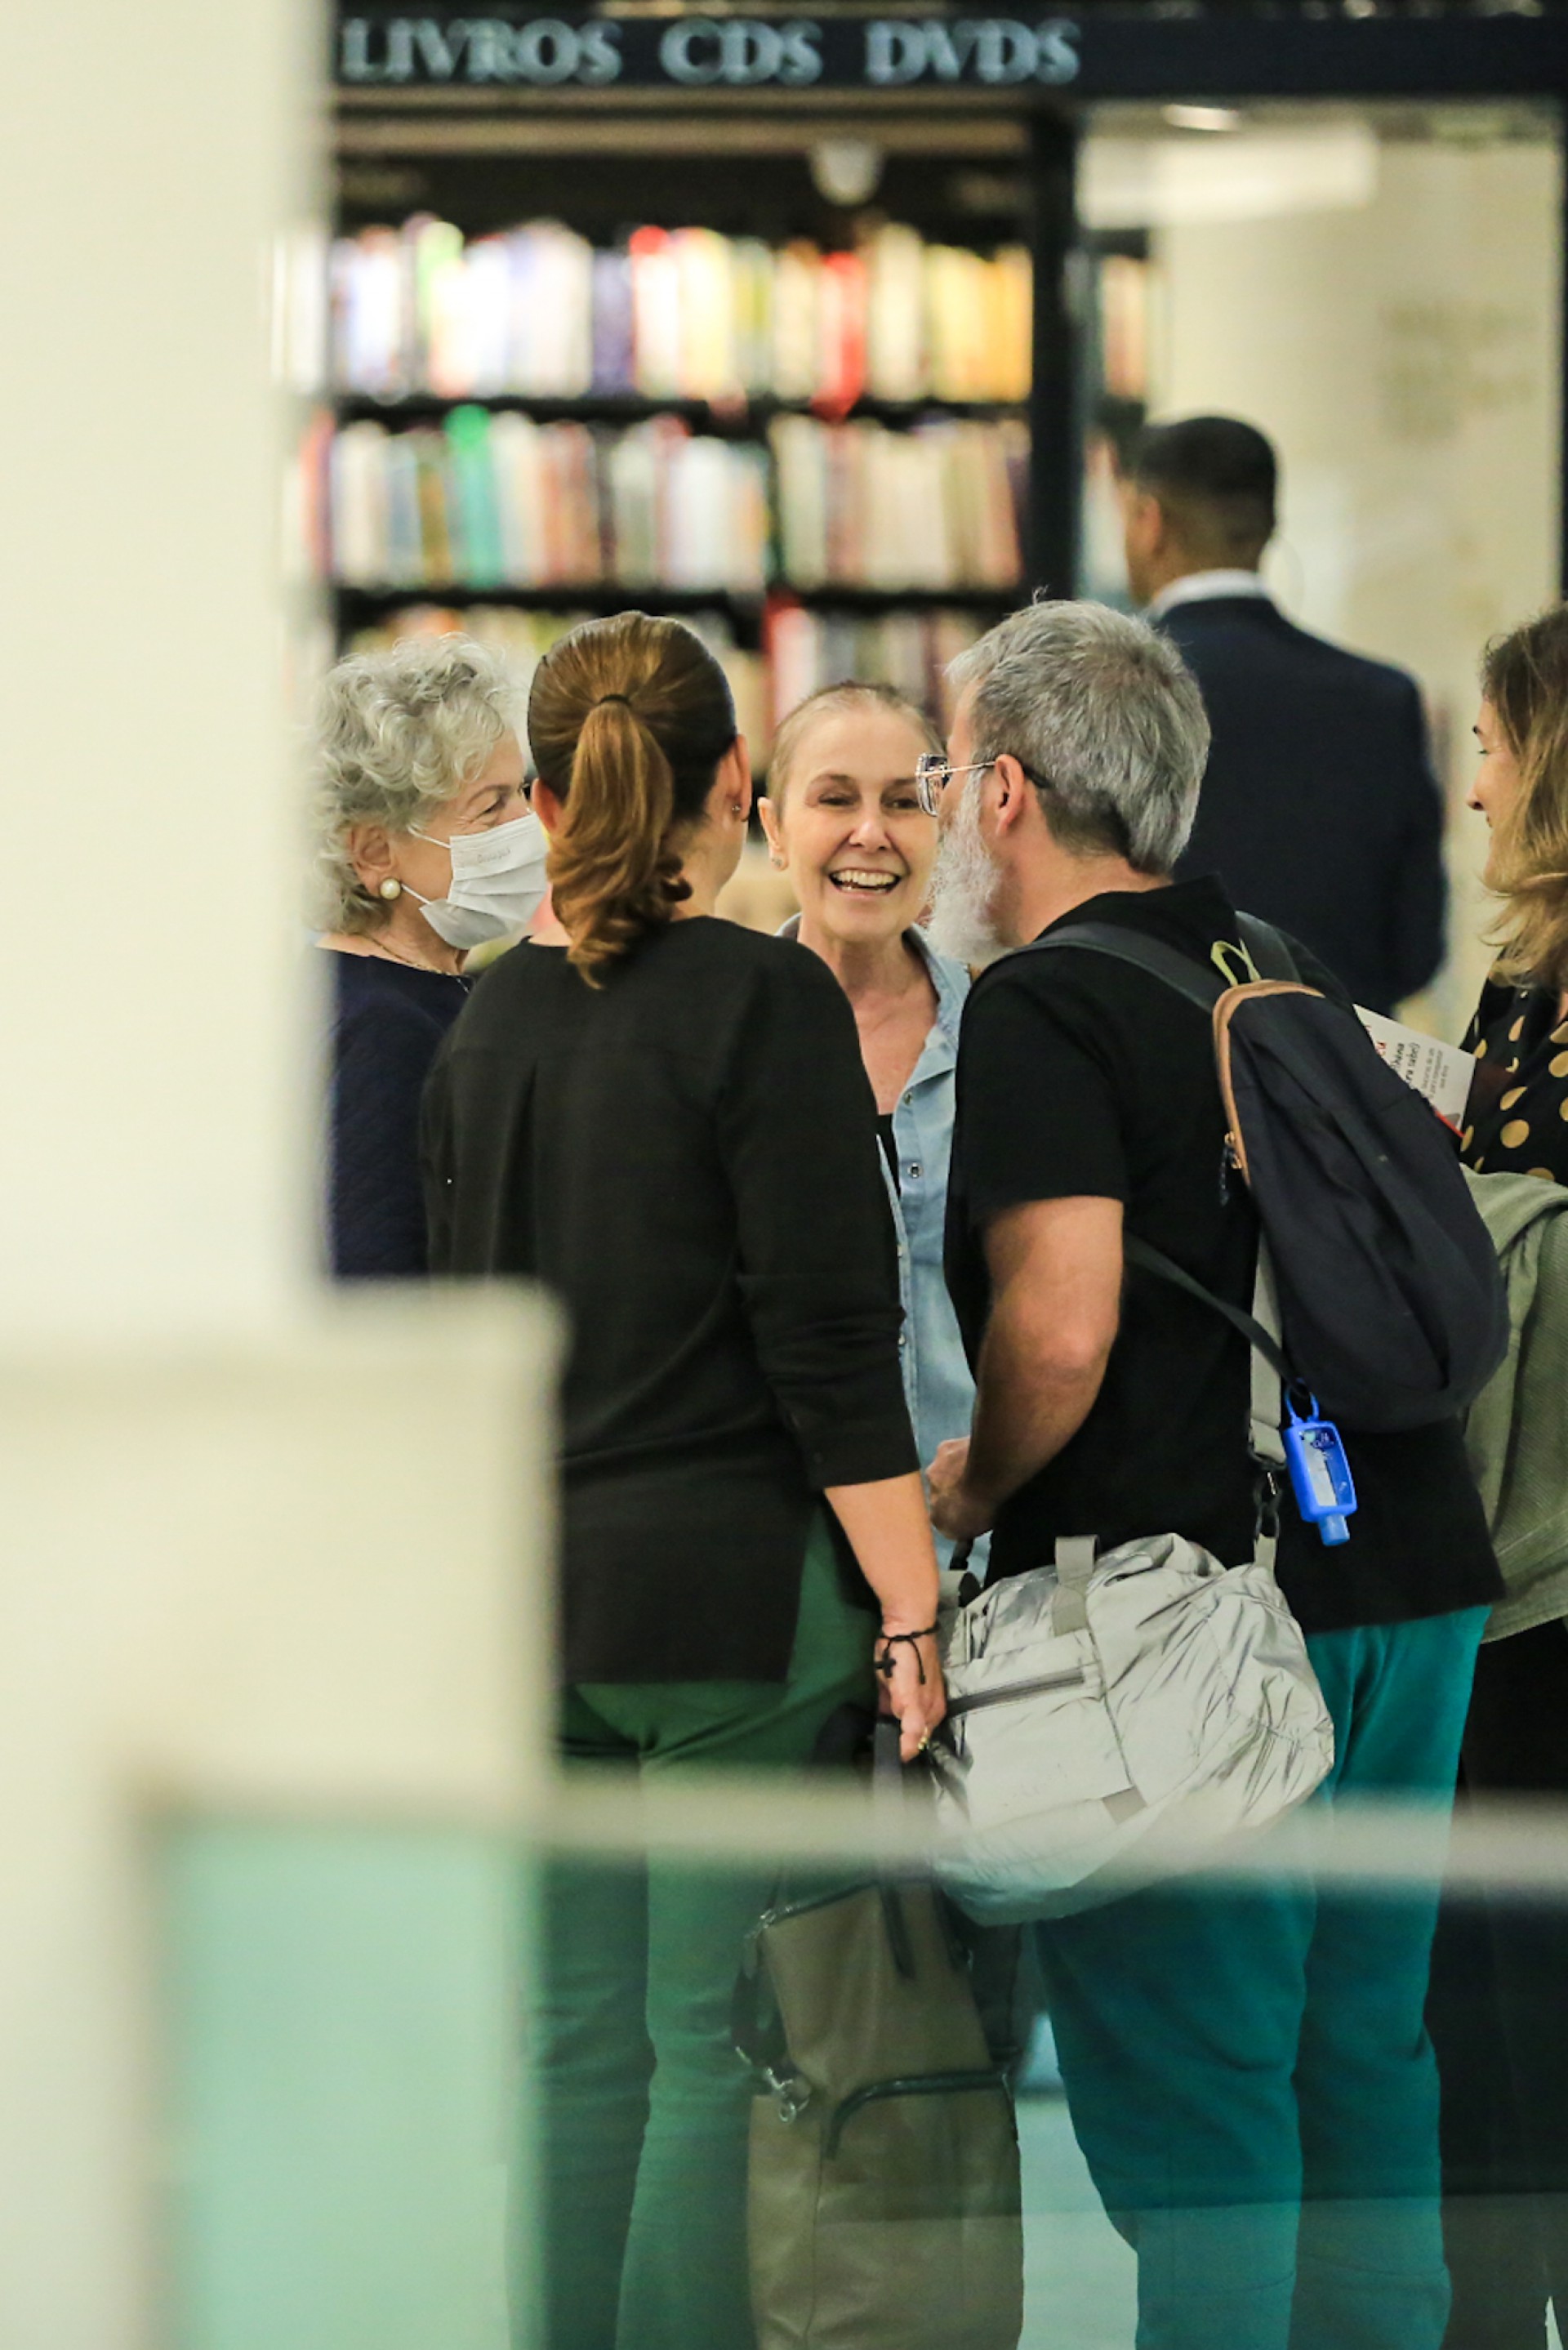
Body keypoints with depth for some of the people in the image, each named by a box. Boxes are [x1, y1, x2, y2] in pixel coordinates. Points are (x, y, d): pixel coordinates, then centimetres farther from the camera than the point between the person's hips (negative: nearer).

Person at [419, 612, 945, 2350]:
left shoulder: (490, 1019, 10)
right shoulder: (763, 1001, -9)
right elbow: (832, 1343, -13)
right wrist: (911, 1605, -11)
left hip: (527, 1588, 6)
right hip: (737, 1582, -6)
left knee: (577, 2048, 9)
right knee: (722, 2047, -3)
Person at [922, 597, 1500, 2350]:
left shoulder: (1046, 1007, -10)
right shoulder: (1282, 975, 16)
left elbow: (1062, 1328, -22)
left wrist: (970, 1490, -3)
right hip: (1407, 1581, 8)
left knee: (1191, 2109, -3)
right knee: (1365, 2081, 14)